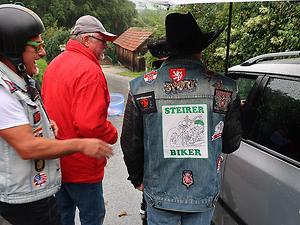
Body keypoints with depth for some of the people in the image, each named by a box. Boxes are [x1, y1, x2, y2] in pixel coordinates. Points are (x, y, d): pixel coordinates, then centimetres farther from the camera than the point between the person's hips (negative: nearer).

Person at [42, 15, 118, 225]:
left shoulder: (54, 64, 7)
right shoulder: (90, 70, -22)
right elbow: (89, 124, -29)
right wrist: (113, 134, -12)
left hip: (55, 161, 9)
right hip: (81, 166, -8)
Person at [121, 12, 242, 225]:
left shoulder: (140, 88, -13)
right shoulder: (225, 88, -13)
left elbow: (130, 144, -4)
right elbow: (231, 144, -2)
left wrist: (137, 178, 13)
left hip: (159, 192, 0)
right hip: (204, 192, 1)